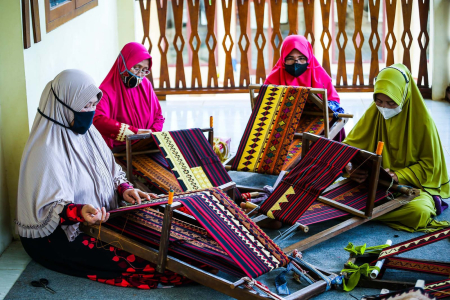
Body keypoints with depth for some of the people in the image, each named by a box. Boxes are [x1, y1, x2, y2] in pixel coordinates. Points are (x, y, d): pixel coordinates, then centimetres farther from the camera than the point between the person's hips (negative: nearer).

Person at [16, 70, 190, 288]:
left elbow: (111, 172, 13)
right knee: (127, 259, -25)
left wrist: (124, 189, -8)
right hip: (53, 236, -10)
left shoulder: (86, 131, 4)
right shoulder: (47, 149, -23)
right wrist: (80, 212, -43)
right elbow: (49, 207, -24)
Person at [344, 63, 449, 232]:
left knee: (418, 211, -37)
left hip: (414, 183, -4)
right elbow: (350, 143, 3)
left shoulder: (422, 121, -12)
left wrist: (398, 176, -23)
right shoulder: (373, 113, -1)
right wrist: (349, 166, -20)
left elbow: (429, 165, -7)